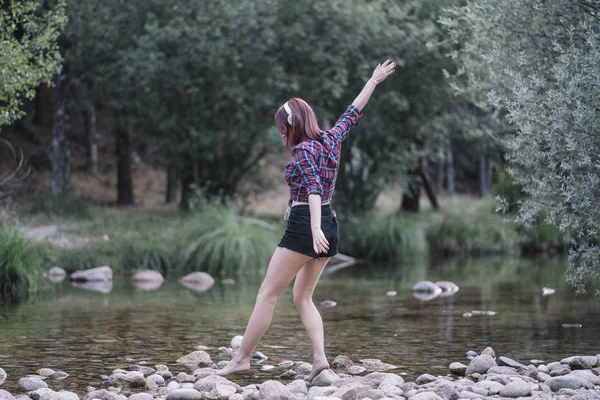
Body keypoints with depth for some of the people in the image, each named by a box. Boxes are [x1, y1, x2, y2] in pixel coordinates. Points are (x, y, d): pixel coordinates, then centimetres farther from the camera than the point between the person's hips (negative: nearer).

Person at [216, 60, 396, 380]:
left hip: (304, 226, -9)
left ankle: (242, 359, -4)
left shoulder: (304, 150, -10)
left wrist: (315, 228, -36)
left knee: (268, 293, -4)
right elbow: (353, 113, 25)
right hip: (329, 226, 9)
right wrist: (374, 81, 38)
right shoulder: (331, 139, 11)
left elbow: (314, 189, -24)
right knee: (303, 297, 12)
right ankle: (320, 357, -5)